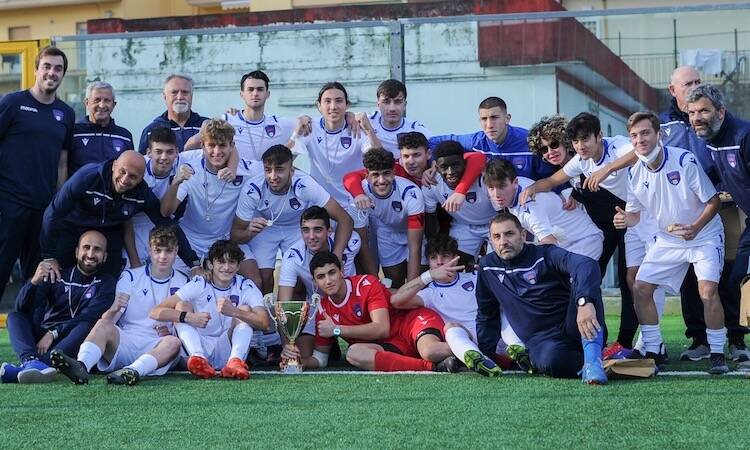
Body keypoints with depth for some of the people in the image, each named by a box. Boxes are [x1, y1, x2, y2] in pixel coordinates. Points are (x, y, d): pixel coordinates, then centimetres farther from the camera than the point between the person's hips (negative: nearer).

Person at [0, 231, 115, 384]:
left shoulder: (106, 283, 7)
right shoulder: (58, 274, 11)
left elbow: (88, 318, -8)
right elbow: (22, 307, 0)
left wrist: (54, 334, -19)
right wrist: (34, 282, -20)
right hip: (42, 337, 3)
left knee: (87, 326, -32)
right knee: (14, 316, -17)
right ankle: (31, 361, -48)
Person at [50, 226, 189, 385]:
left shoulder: (183, 282, 14)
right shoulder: (130, 277, 11)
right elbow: (108, 321, 3)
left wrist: (170, 333, -9)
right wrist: (114, 310, -22)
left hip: (155, 348, 0)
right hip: (125, 341, 0)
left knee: (173, 342, -32)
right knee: (103, 325, -29)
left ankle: (134, 371, -56)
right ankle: (81, 366, -56)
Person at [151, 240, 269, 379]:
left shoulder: (246, 287, -2)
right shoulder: (199, 285, -4)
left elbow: (264, 323, -20)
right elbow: (156, 312, -15)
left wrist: (233, 312, -37)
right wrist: (188, 317, -34)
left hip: (227, 351, 0)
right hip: (199, 348, 0)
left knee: (245, 310, -15)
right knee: (182, 306, -16)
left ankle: (235, 361, -39)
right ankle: (198, 357, -39)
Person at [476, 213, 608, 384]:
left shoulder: (546, 255, -1)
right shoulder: (487, 266, 12)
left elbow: (586, 265, -22)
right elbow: (486, 315, 26)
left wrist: (584, 302, -40)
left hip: (575, 330, -1)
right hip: (542, 341, 1)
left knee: (583, 281, -31)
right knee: (550, 361, -38)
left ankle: (593, 359, -38)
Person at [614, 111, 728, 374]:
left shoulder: (685, 160, -22)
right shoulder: (636, 174, -7)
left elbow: (713, 201, -15)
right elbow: (635, 213, 5)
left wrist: (694, 228, -30)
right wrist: (625, 219, -19)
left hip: (704, 235, -5)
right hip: (667, 241, 5)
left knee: (707, 290, -23)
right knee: (641, 288, -4)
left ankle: (718, 355, -8)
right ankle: (653, 353, 9)